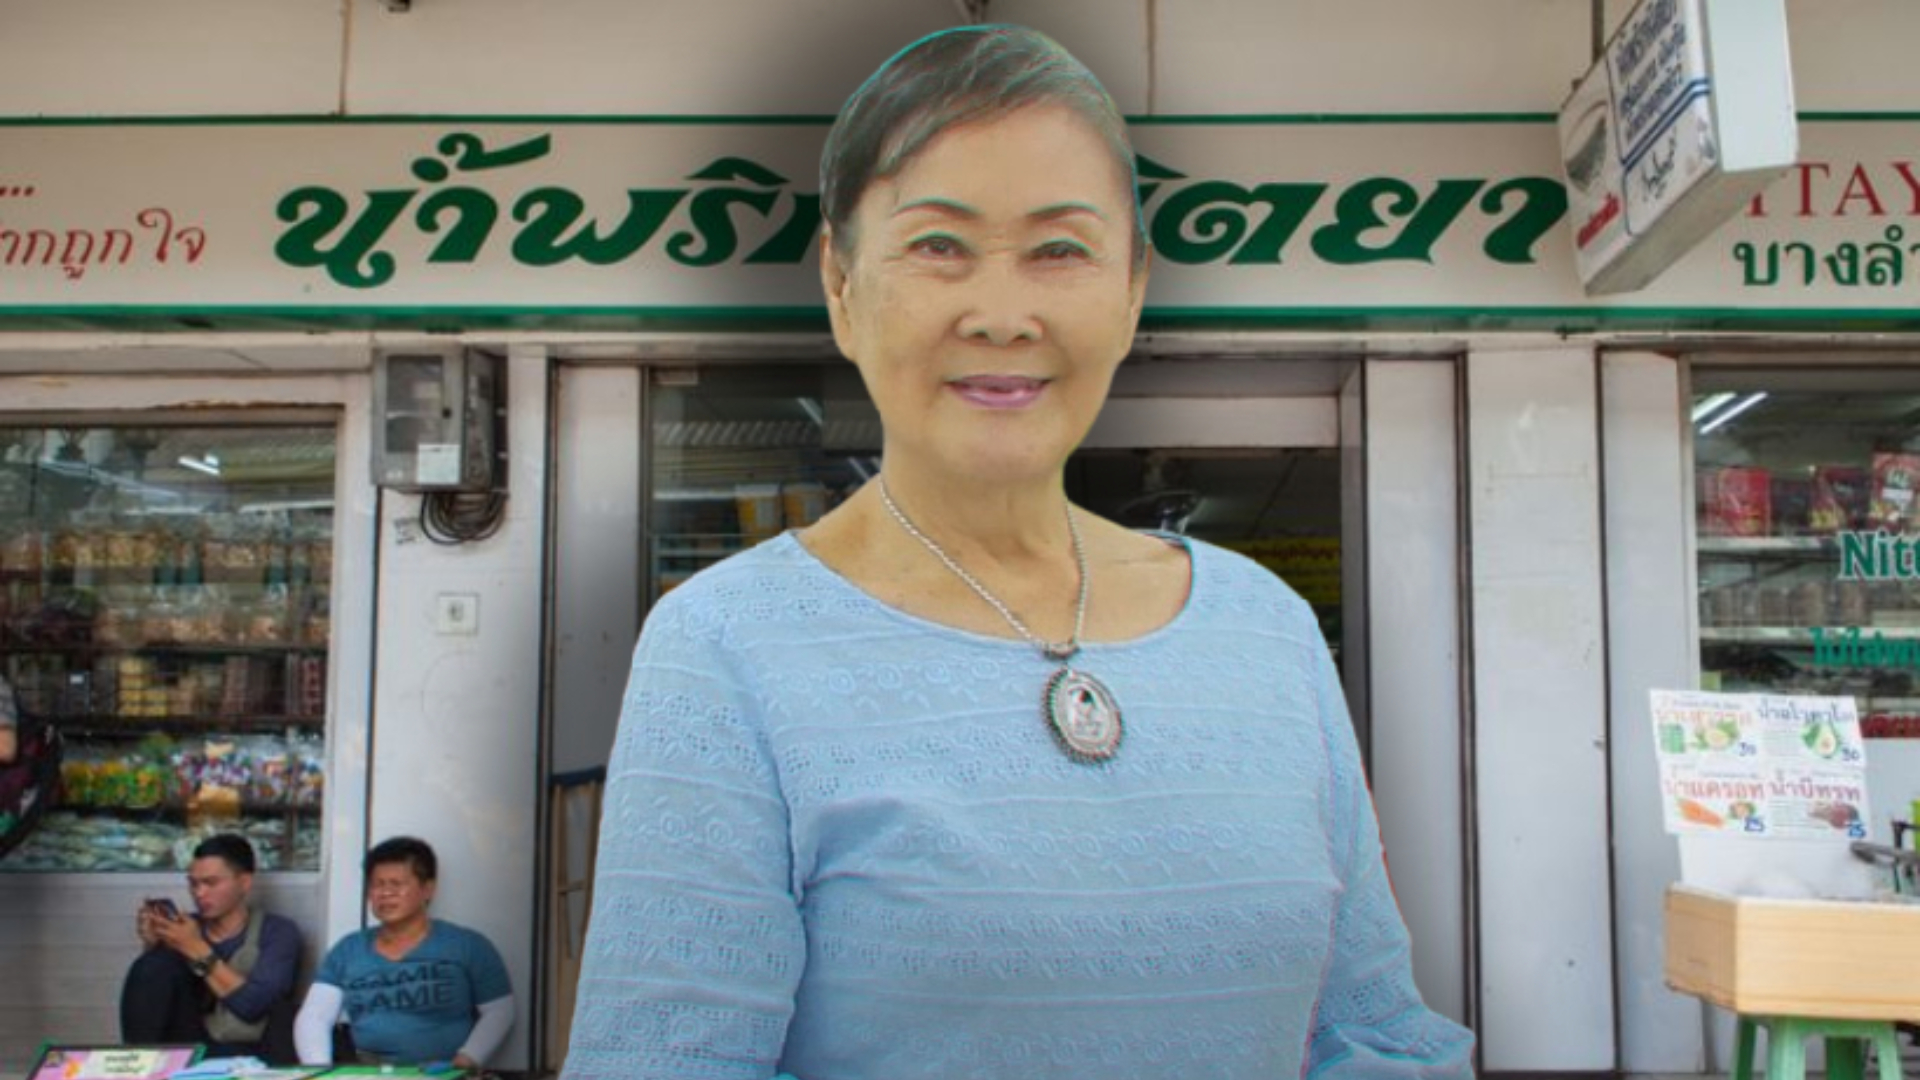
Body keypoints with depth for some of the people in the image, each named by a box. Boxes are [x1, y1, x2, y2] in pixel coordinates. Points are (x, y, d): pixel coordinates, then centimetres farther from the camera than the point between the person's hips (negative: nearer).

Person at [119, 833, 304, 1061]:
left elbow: (253, 1005, -12)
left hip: (251, 1057, -4)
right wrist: (152, 947, -7)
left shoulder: (278, 931, 2)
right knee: (156, 964, -12)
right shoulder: (185, 927, 13)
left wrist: (199, 951, -14)